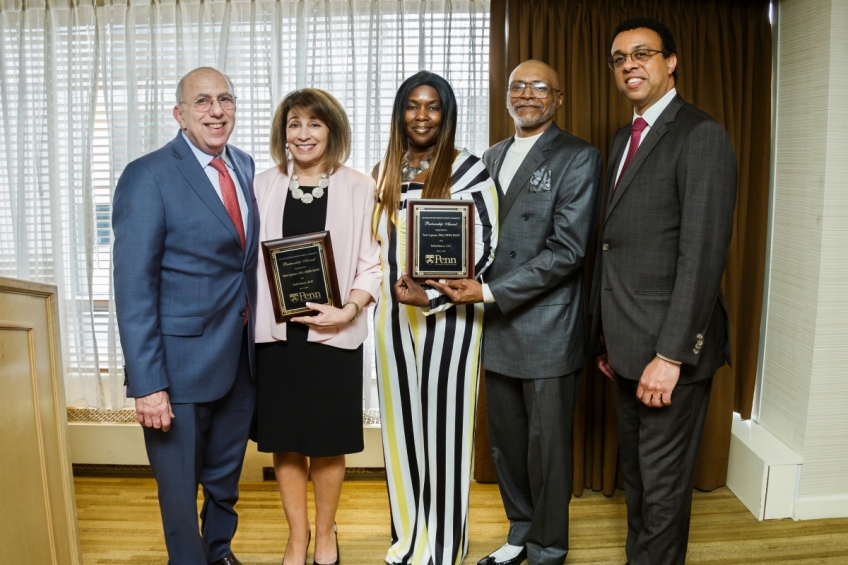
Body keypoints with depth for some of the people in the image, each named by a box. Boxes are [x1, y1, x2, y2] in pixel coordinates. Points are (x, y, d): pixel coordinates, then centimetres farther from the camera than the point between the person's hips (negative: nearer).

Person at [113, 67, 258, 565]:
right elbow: (134, 287, -16)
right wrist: (147, 385, -19)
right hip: (181, 365, -6)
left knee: (226, 478, 23)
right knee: (180, 488, 11)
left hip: (241, 358, 6)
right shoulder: (148, 176, -13)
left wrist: (257, 332, 3)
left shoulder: (244, 165, 7)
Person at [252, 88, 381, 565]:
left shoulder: (359, 188, 1)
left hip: (334, 333, -2)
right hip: (276, 332, 2)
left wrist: (350, 309, -15)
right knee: (285, 442, 10)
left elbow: (371, 263, -1)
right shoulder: (265, 186, 7)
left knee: (329, 443, 8)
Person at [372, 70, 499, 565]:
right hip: (393, 313, 5)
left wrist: (432, 296, -18)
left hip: (449, 314, -5)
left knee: (444, 423, 2)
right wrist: (379, 292, 2)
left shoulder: (468, 169, -4)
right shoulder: (384, 171, 11)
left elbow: (485, 245, -10)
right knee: (401, 420, 11)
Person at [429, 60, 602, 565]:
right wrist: (464, 279, -5)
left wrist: (490, 293, -18)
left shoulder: (578, 157, -7)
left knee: (547, 448, 8)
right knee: (506, 443, 17)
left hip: (547, 330, -6)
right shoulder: (492, 156, 14)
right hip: (498, 330, 6)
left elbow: (567, 250, -16)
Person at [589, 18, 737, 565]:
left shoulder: (701, 136, -11)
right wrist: (606, 335, 13)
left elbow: (704, 253, -19)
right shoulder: (622, 141, 15)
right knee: (636, 473, 20)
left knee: (664, 481, 6)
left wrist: (671, 355, -22)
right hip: (627, 345, 8)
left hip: (669, 349, -8)